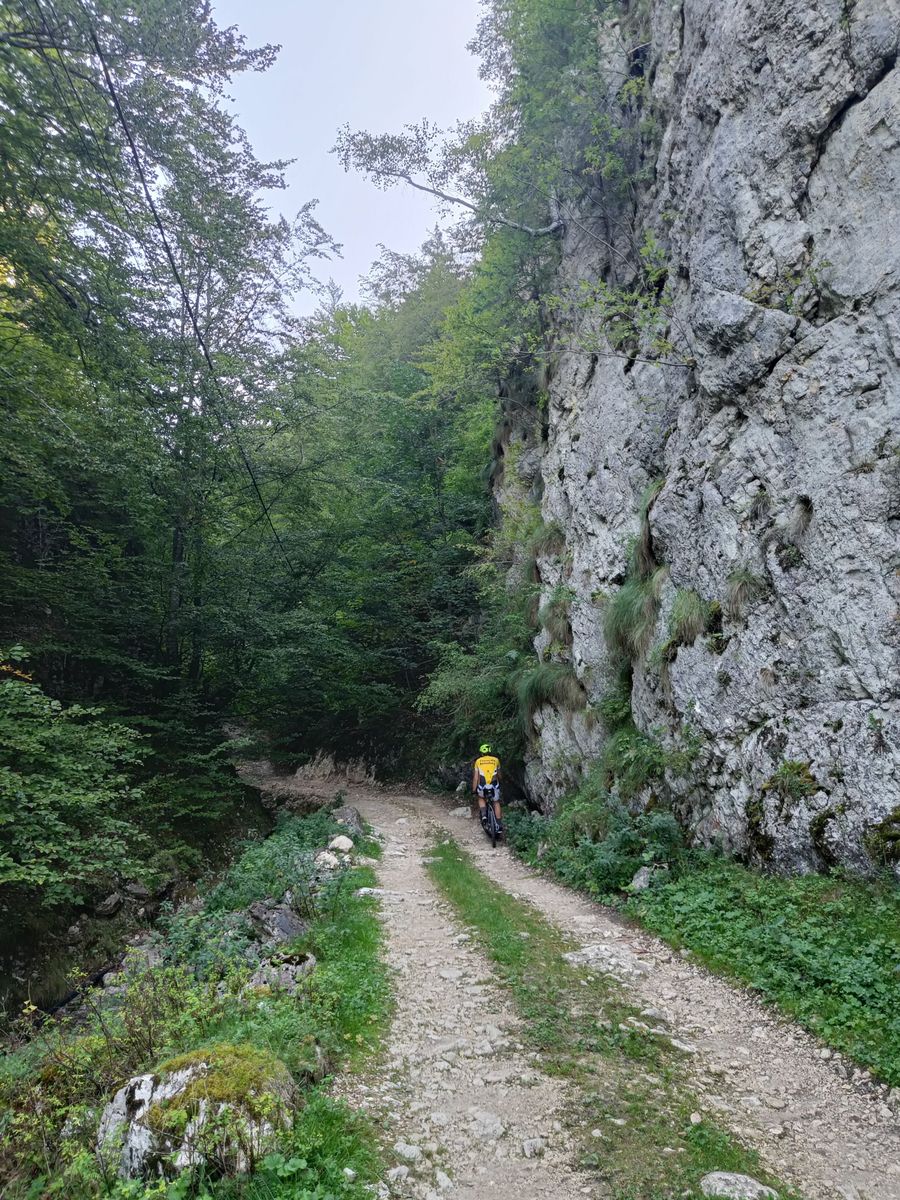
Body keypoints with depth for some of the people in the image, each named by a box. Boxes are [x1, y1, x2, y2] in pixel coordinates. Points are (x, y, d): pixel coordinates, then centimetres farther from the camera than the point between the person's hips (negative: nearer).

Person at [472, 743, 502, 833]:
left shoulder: (478, 761, 10)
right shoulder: (496, 760, 13)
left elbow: (475, 777, 7)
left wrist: (474, 790, 15)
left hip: (482, 787, -1)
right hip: (494, 786, 1)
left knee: (481, 798, 31)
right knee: (496, 803, 27)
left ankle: (484, 816, 9)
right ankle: (499, 825, 21)